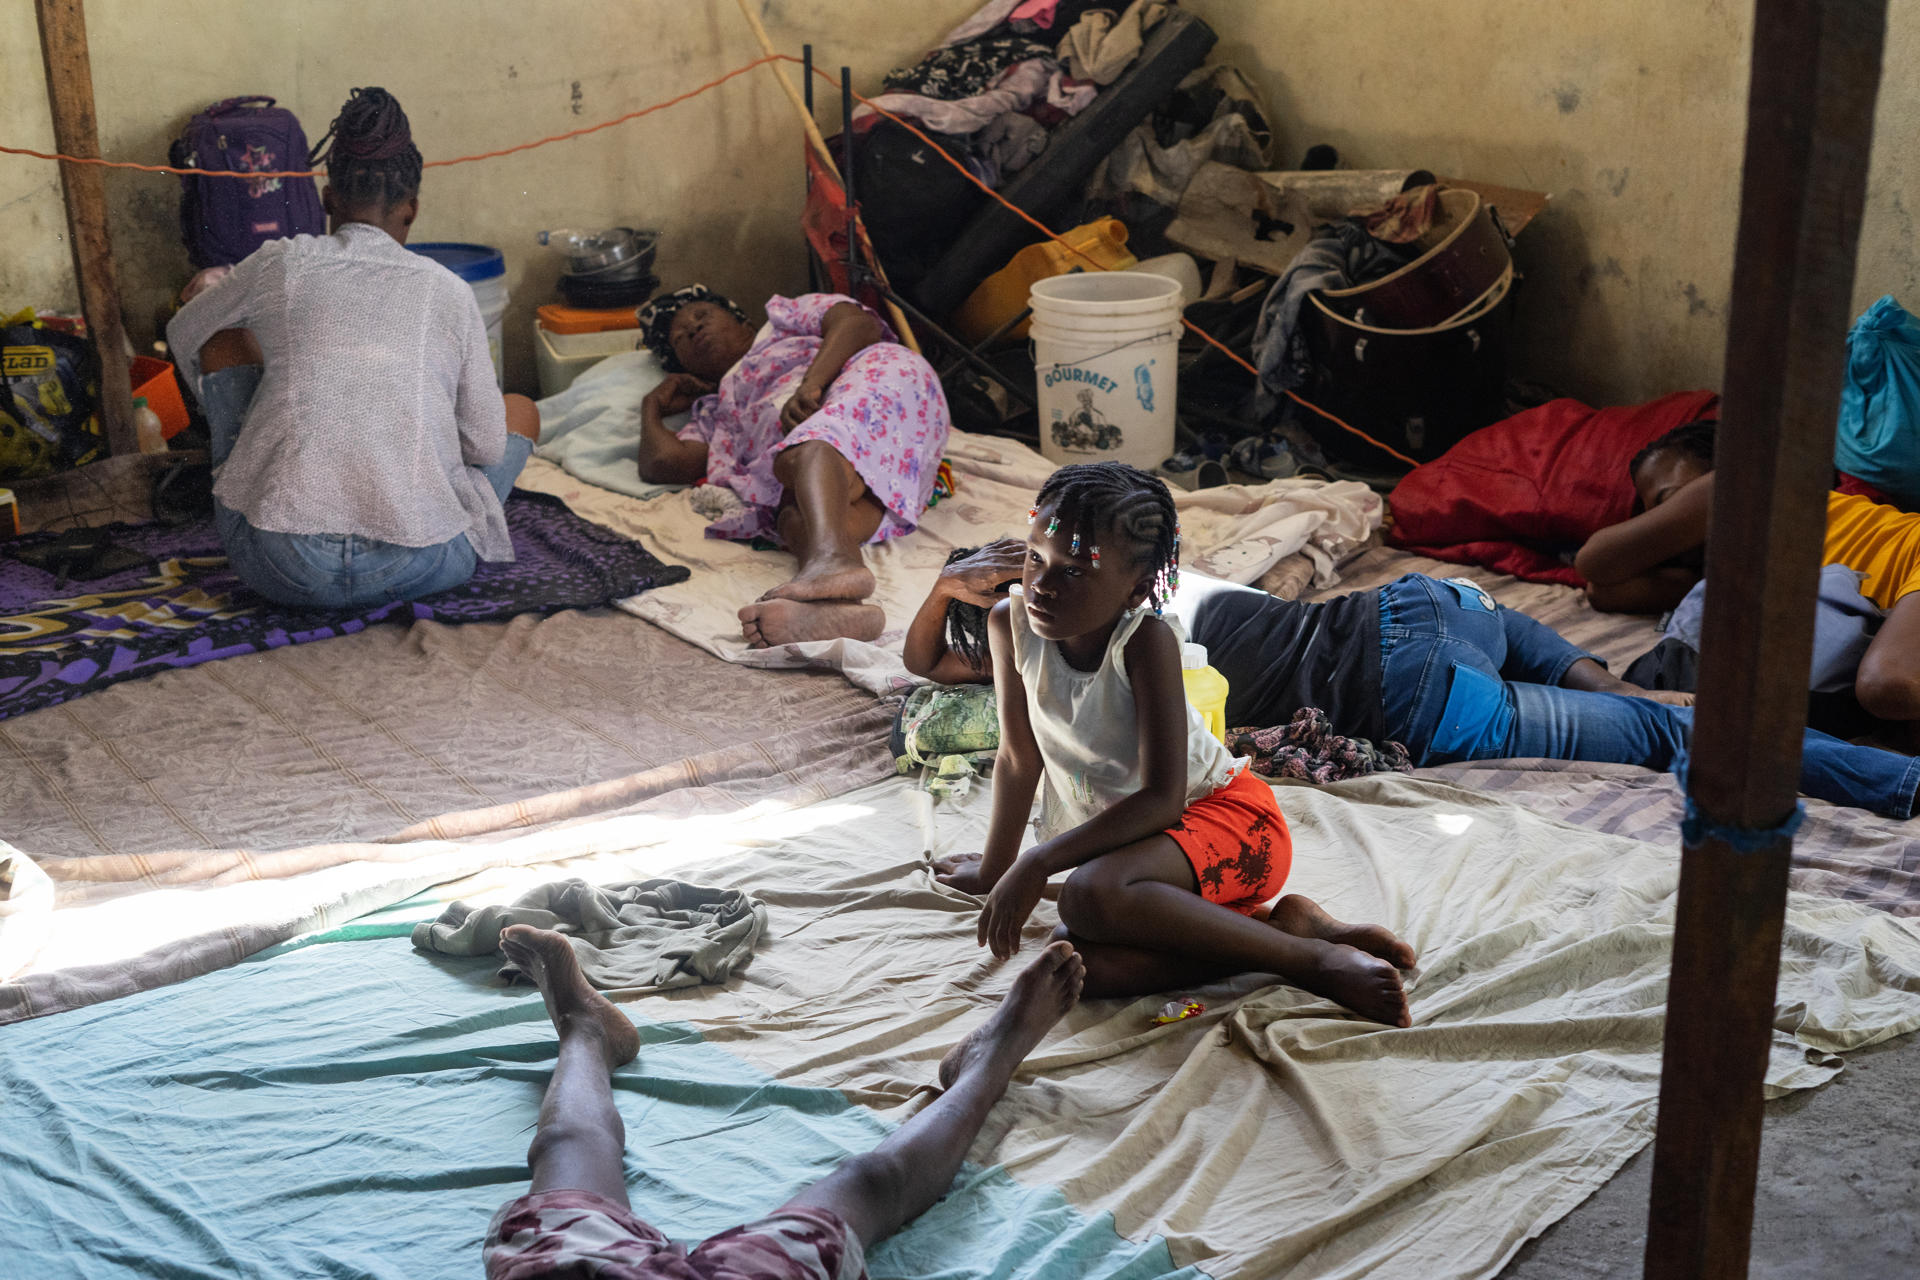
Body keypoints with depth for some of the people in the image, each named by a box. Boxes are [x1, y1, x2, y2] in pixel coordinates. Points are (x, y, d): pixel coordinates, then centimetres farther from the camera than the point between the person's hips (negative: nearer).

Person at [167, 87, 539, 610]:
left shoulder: (281, 262, 7)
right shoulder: (448, 291, 6)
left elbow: (184, 335, 26)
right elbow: (486, 447, 11)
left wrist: (223, 409, 46)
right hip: (418, 569, 0)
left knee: (225, 333, 22)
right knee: (521, 411, 27)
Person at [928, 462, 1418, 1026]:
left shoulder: (1145, 641, -23)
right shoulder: (1011, 622, -8)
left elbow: (1164, 799, -26)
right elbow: (1019, 758, 6)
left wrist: (1037, 863, -31)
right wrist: (996, 867, 16)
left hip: (1227, 815, -6)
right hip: (1123, 830, 6)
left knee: (1090, 895, -37)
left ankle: (1315, 960, -26)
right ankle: (1285, 923, -12)